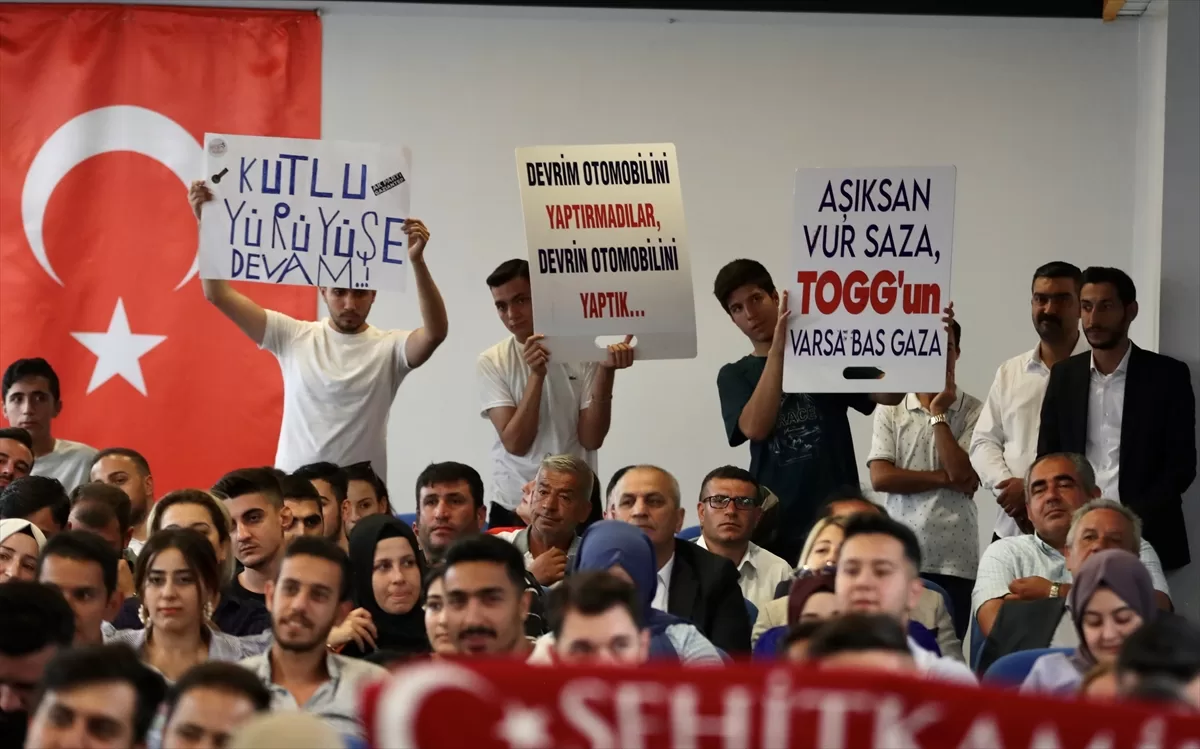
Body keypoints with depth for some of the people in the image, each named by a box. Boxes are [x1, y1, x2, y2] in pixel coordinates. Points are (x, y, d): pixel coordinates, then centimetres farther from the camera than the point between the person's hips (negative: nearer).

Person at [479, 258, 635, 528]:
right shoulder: (491, 362, -2)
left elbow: (591, 439, -7)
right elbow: (515, 443, -12)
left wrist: (605, 372, -18)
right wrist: (536, 374, -20)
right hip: (513, 507, 0)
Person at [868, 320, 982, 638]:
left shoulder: (974, 412, 3)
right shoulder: (890, 410, 8)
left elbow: (962, 474, -10)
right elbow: (880, 477, -2)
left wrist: (938, 415, -6)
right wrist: (944, 479, -7)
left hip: (953, 557, -1)